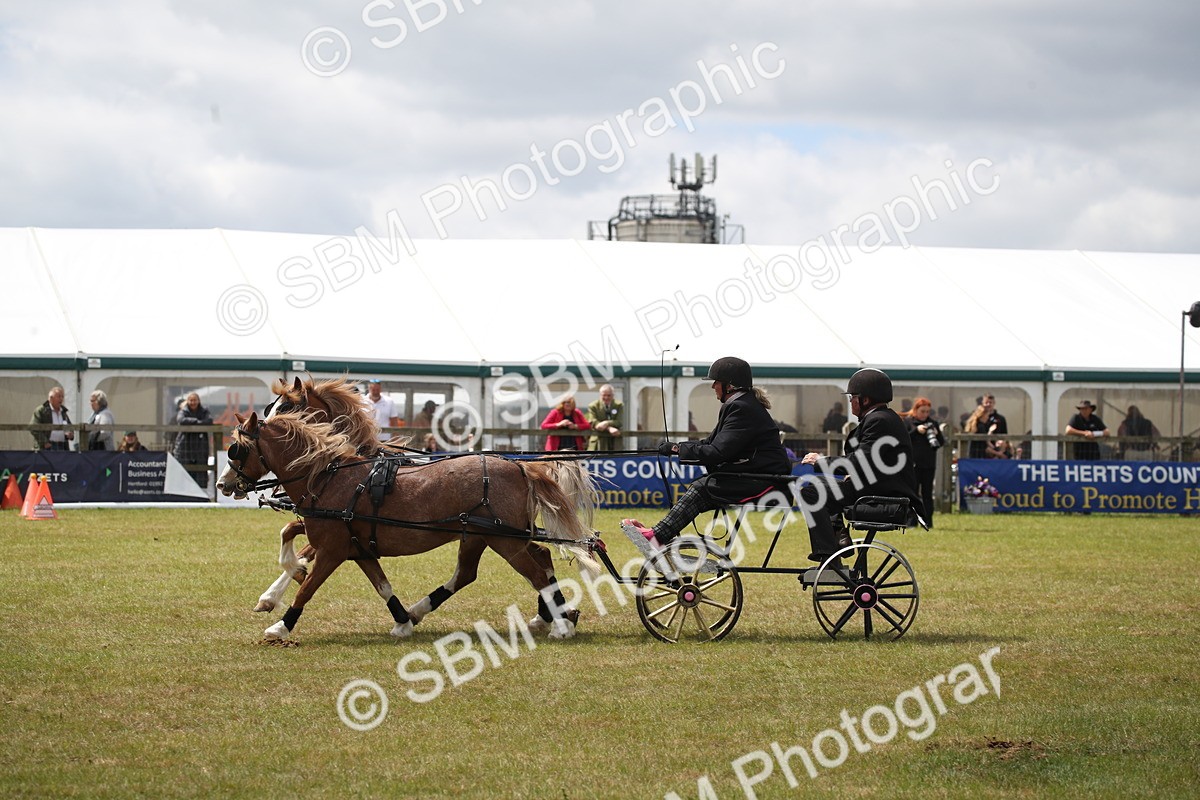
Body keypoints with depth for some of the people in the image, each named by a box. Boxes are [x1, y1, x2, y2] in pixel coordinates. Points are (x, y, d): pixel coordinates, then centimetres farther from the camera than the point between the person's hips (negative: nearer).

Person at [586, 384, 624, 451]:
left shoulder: (619, 405, 4)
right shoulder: (593, 406, -1)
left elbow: (620, 422, -7)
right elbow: (593, 423, -13)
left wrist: (607, 423, -26)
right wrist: (609, 428, -27)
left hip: (615, 440, 2)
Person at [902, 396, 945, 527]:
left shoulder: (932, 423, 11)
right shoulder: (907, 422, 2)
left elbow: (941, 442, 13)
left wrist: (936, 435, -7)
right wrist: (916, 430, -17)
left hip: (929, 463, 3)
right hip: (913, 463, -3)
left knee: (927, 493, 5)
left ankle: (928, 521, 7)